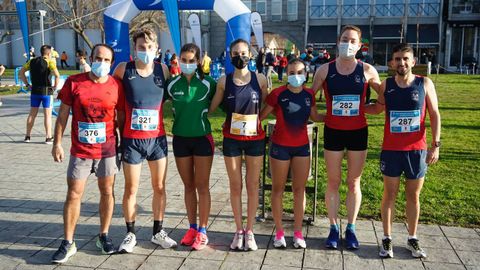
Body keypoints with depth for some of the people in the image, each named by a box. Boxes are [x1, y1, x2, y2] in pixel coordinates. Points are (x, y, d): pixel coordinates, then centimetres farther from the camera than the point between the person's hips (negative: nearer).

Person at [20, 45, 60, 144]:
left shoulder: (32, 61, 8)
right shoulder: (49, 62, -8)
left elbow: (21, 72, 11)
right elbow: (57, 75, -22)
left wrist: (27, 84, 11)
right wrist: (55, 86, -9)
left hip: (35, 91, 5)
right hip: (46, 91, -5)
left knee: (32, 114, 14)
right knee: (47, 115, 1)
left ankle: (27, 136, 20)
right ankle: (48, 137, 3)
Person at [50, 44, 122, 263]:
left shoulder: (116, 86, -3)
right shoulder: (74, 82, -4)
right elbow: (63, 114, 1)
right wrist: (57, 143, -2)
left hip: (107, 149, 1)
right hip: (80, 150, 0)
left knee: (107, 192, 10)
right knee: (73, 195, 3)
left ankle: (104, 236, 26)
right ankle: (68, 243, 14)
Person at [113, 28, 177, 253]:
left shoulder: (163, 70, 0)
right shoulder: (123, 70, -5)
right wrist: (121, 122, 2)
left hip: (157, 138, 2)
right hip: (132, 140, -2)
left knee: (159, 187, 10)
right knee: (131, 189, 7)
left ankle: (158, 232, 26)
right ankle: (130, 233, 24)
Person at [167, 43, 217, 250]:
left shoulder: (208, 83, -7)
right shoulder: (172, 84, -2)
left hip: (202, 138, -2)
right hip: (180, 139, 2)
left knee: (202, 186, 3)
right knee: (188, 186, 12)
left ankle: (202, 232, 13)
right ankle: (192, 228, 24)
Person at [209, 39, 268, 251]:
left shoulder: (260, 79, -4)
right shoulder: (224, 81, -3)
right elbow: (212, 107, 3)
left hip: (255, 138, 0)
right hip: (231, 139, 0)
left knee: (252, 185, 7)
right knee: (235, 186, 8)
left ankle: (249, 231, 20)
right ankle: (239, 231, 22)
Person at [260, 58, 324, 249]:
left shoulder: (309, 94, 0)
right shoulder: (278, 94, -14)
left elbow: (315, 117, 14)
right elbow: (262, 115, -8)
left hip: (302, 146, 4)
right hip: (280, 146, -3)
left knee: (299, 188, 9)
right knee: (278, 188, 7)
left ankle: (298, 232, 22)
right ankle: (279, 232, 21)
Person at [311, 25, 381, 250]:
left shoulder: (367, 71, -2)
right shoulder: (325, 70, -2)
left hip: (358, 132, 0)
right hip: (333, 132, 0)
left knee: (354, 183, 9)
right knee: (333, 182, 8)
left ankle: (351, 229, 23)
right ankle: (333, 228, 21)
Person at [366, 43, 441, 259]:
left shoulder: (425, 84, -2)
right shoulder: (386, 85, 0)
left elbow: (434, 115, -1)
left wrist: (436, 145, -8)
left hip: (417, 149, 0)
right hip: (391, 149, 0)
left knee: (413, 196, 11)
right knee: (389, 194, 6)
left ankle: (412, 239, 25)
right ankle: (387, 239, 17)